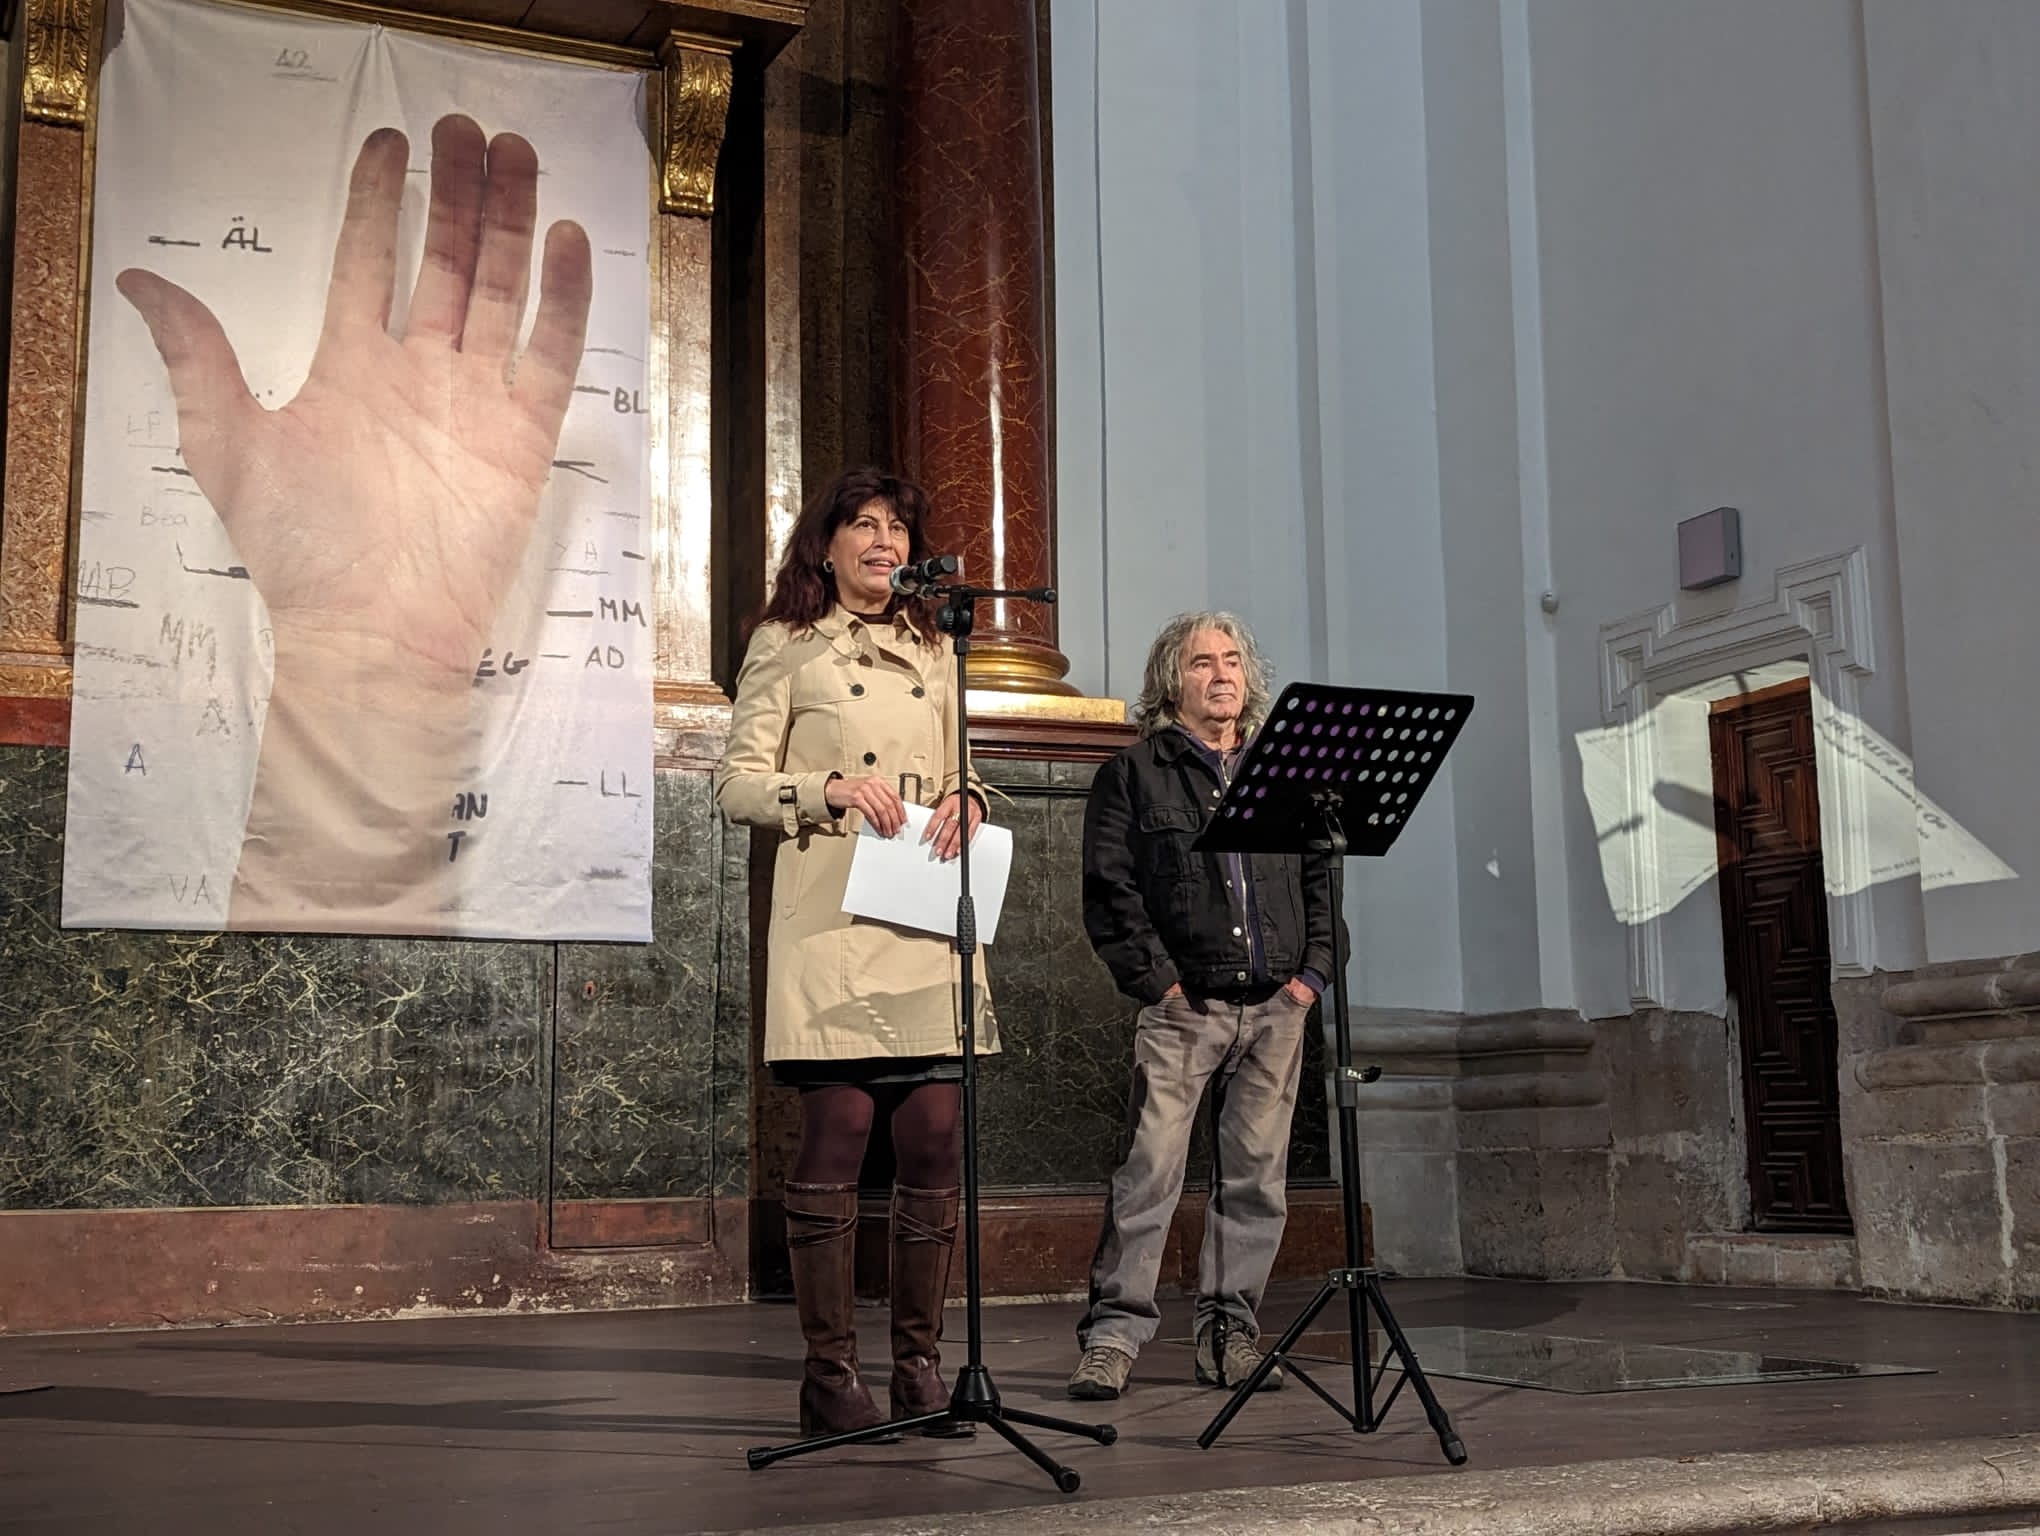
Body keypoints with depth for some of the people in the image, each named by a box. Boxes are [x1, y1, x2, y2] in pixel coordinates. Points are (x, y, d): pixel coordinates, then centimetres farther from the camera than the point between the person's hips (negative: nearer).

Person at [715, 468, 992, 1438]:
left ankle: (919, 1363, 11)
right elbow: (736, 784, 1)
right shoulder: (786, 648, 6)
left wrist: (966, 801, 2)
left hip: (929, 926, 5)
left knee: (933, 1140, 1)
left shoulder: (934, 653, 20)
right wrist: (827, 789, -15)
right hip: (832, 924, -4)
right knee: (838, 1133, -6)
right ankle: (830, 1372, 4)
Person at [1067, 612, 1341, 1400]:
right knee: (1150, 1168, -9)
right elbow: (1108, 891, -2)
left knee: (1256, 1177, 5)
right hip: (1183, 1008, -4)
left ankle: (1229, 1330, 13)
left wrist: (1312, 971, 5)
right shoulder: (1133, 775, 5)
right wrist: (1157, 980, -10)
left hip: (1275, 1008, 4)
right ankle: (1113, 1332, -3)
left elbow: (1320, 881, 18)